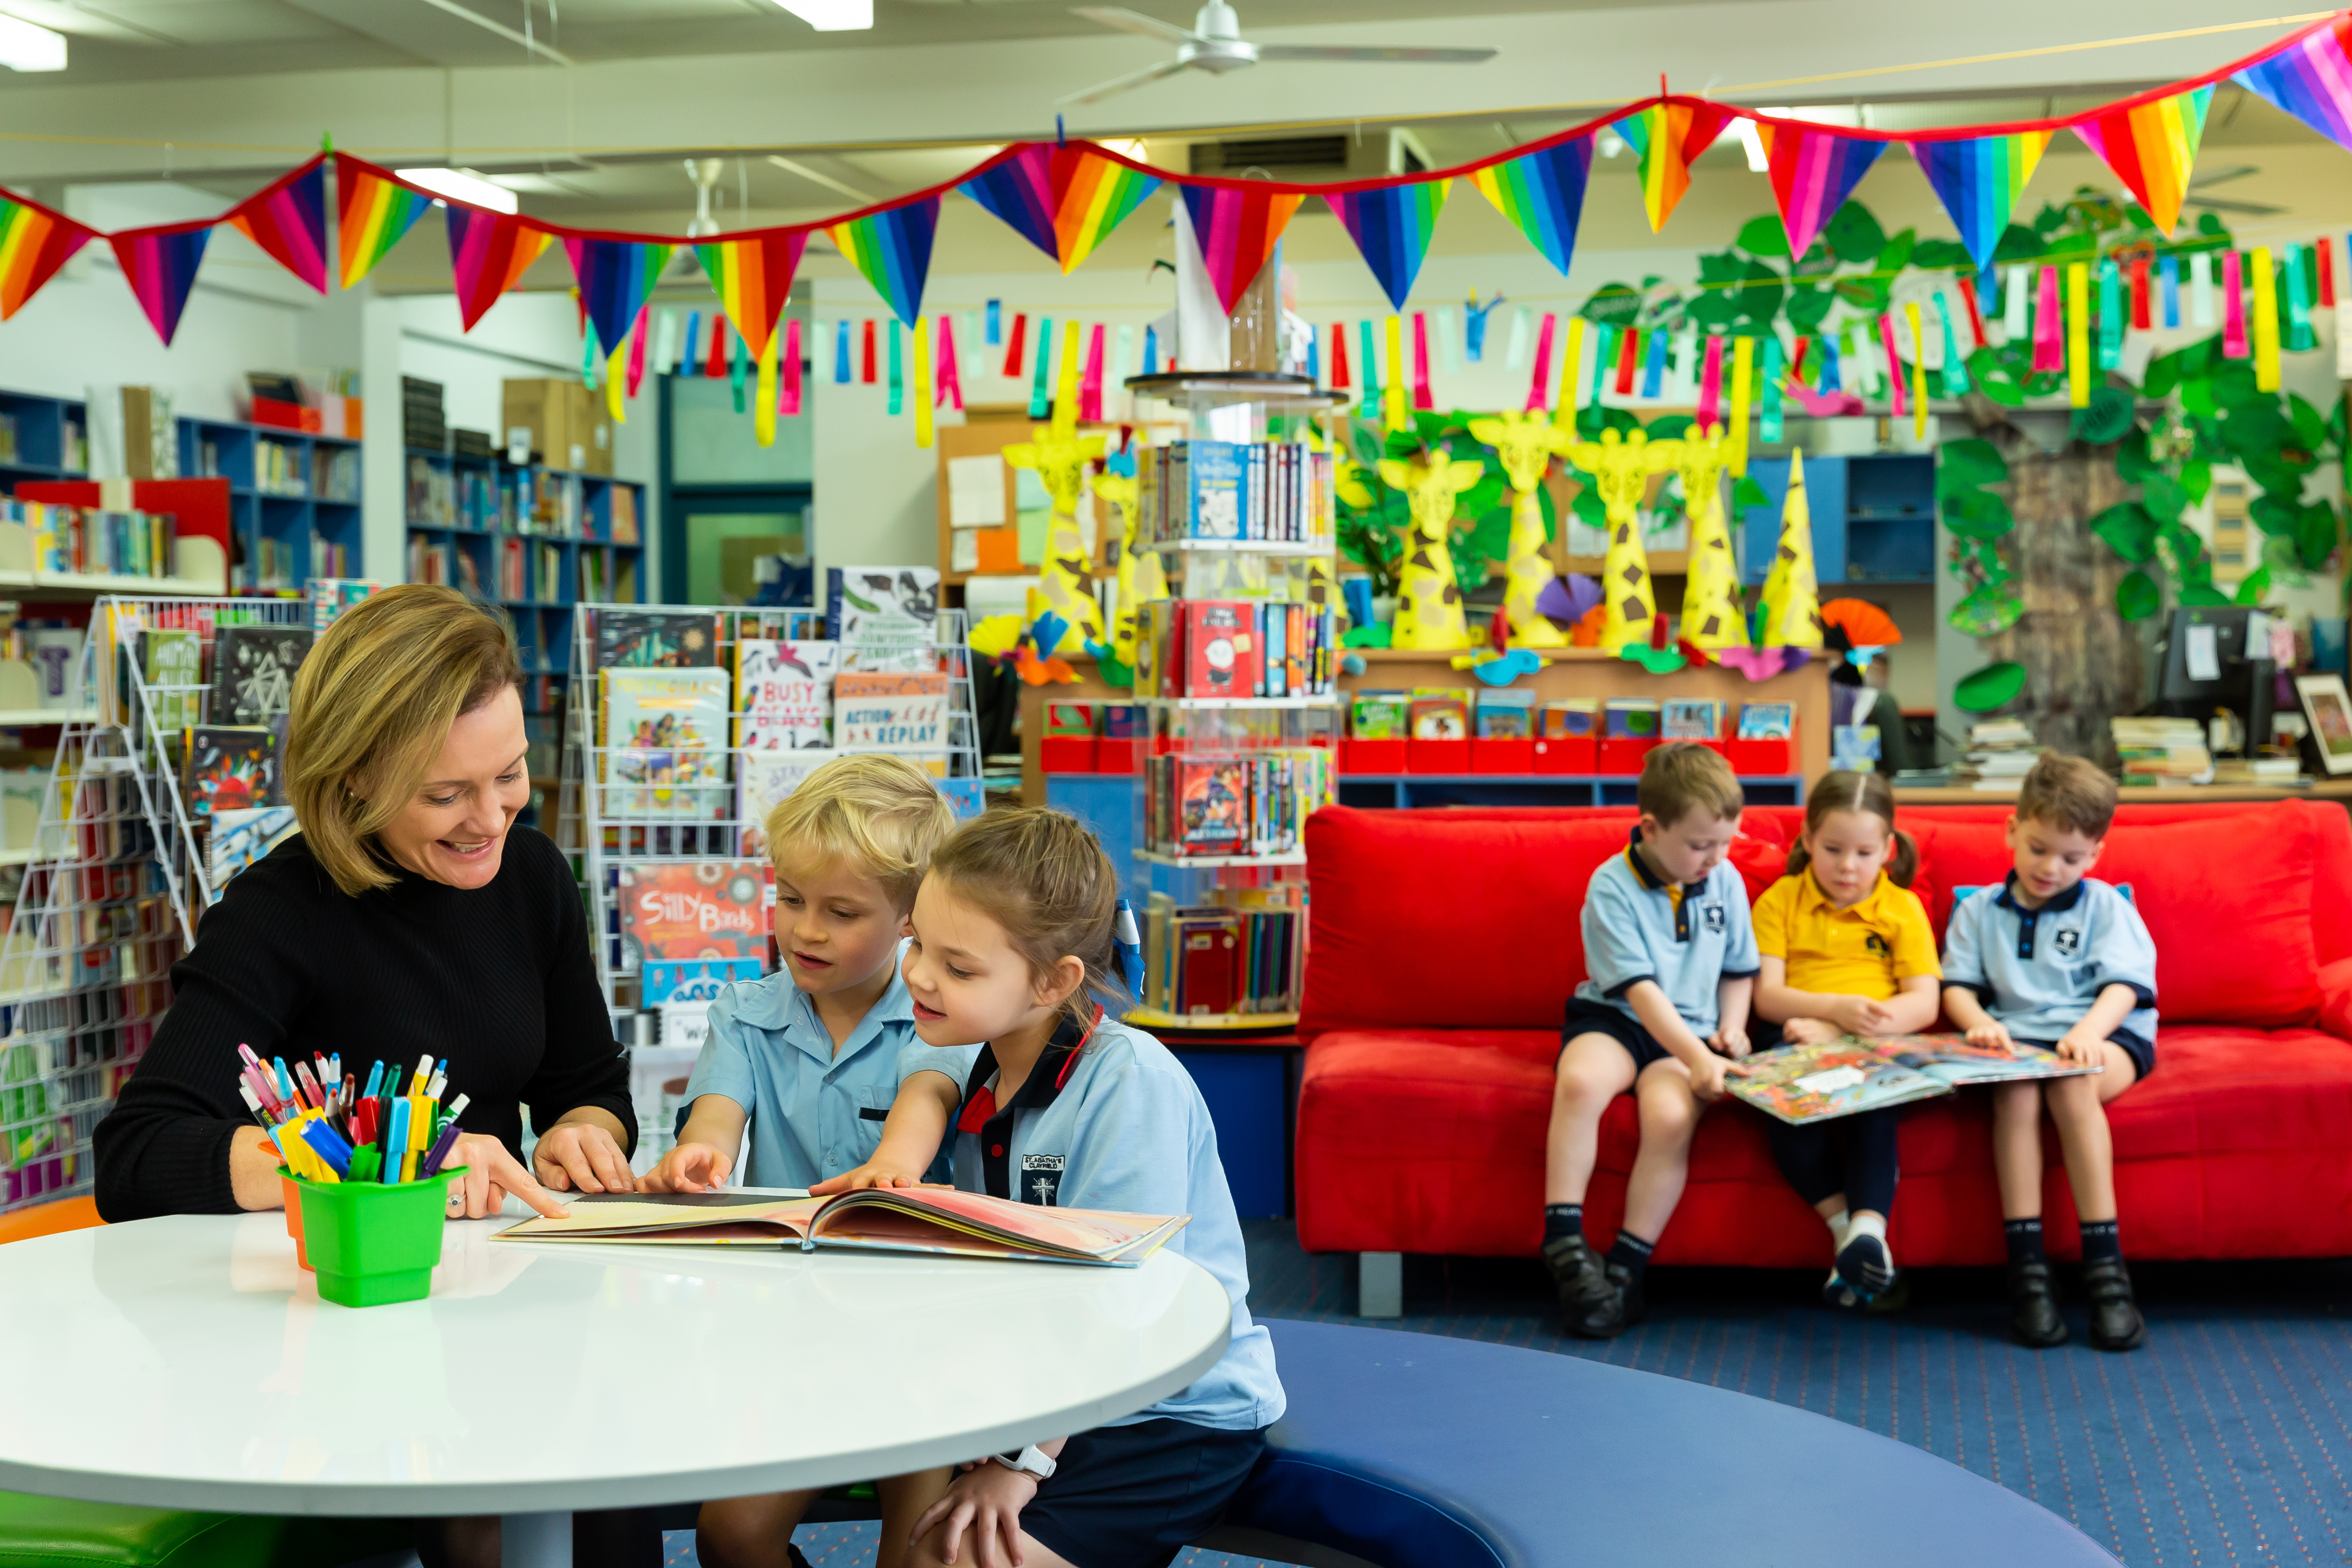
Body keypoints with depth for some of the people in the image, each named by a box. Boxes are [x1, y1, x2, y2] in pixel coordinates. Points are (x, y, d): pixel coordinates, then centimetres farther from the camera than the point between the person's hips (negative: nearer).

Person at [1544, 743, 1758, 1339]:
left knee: (1671, 1115, -31)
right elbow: (1640, 989, -17)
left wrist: (1731, 1026, 1)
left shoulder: (1726, 882, 7)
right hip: (1614, 1020, -2)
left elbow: (1739, 970, 21)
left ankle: (1625, 1271, -21)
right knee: (1580, 1082, -37)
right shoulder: (1612, 887, -9)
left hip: (1690, 1032, 2)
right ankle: (1565, 1247, -28)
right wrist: (1696, 1058, -27)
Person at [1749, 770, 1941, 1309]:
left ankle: (1868, 1228, -46)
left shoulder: (1903, 908, 12)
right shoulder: (1779, 900, 12)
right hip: (1801, 1040, 0)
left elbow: (1924, 1003, 1)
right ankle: (1848, 1227, -31)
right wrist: (1837, 1008, -19)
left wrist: (1838, 1030, -15)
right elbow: (1767, 995, 1)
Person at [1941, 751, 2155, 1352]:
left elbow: (2124, 986, -3)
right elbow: (1956, 987, 10)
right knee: (2015, 1090, -34)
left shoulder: (2106, 907, 10)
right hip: (2016, 1039, 2)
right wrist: (1979, 1023, -15)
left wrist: (2089, 1032, -26)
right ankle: (2026, 1265, -36)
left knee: (2073, 1083, -36)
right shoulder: (1978, 912, 17)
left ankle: (2104, 1263, -37)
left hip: (2105, 1035, -1)